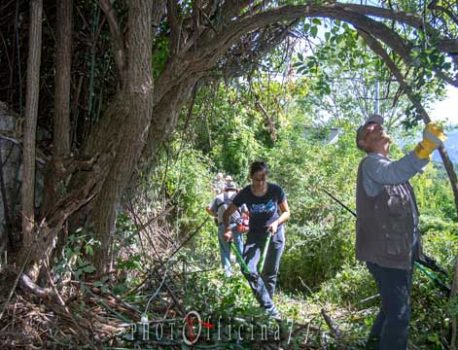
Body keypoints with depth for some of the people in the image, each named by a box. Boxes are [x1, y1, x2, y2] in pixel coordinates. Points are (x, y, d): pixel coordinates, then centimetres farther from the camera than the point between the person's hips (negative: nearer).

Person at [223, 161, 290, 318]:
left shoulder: (276, 190, -16)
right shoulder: (245, 194, -16)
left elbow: (286, 212, -2)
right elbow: (227, 213, -4)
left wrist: (276, 222, -22)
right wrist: (228, 229, -22)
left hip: (275, 234, 0)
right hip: (254, 235, 0)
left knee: (270, 274, 7)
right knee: (249, 269, -19)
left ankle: (267, 305, 27)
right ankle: (270, 309, -14)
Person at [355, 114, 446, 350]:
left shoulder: (390, 164, 16)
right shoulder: (370, 163, -15)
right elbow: (394, 173, -37)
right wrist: (423, 149, -50)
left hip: (401, 251, 10)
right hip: (385, 252, -10)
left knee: (393, 309, 24)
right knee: (398, 315, -10)